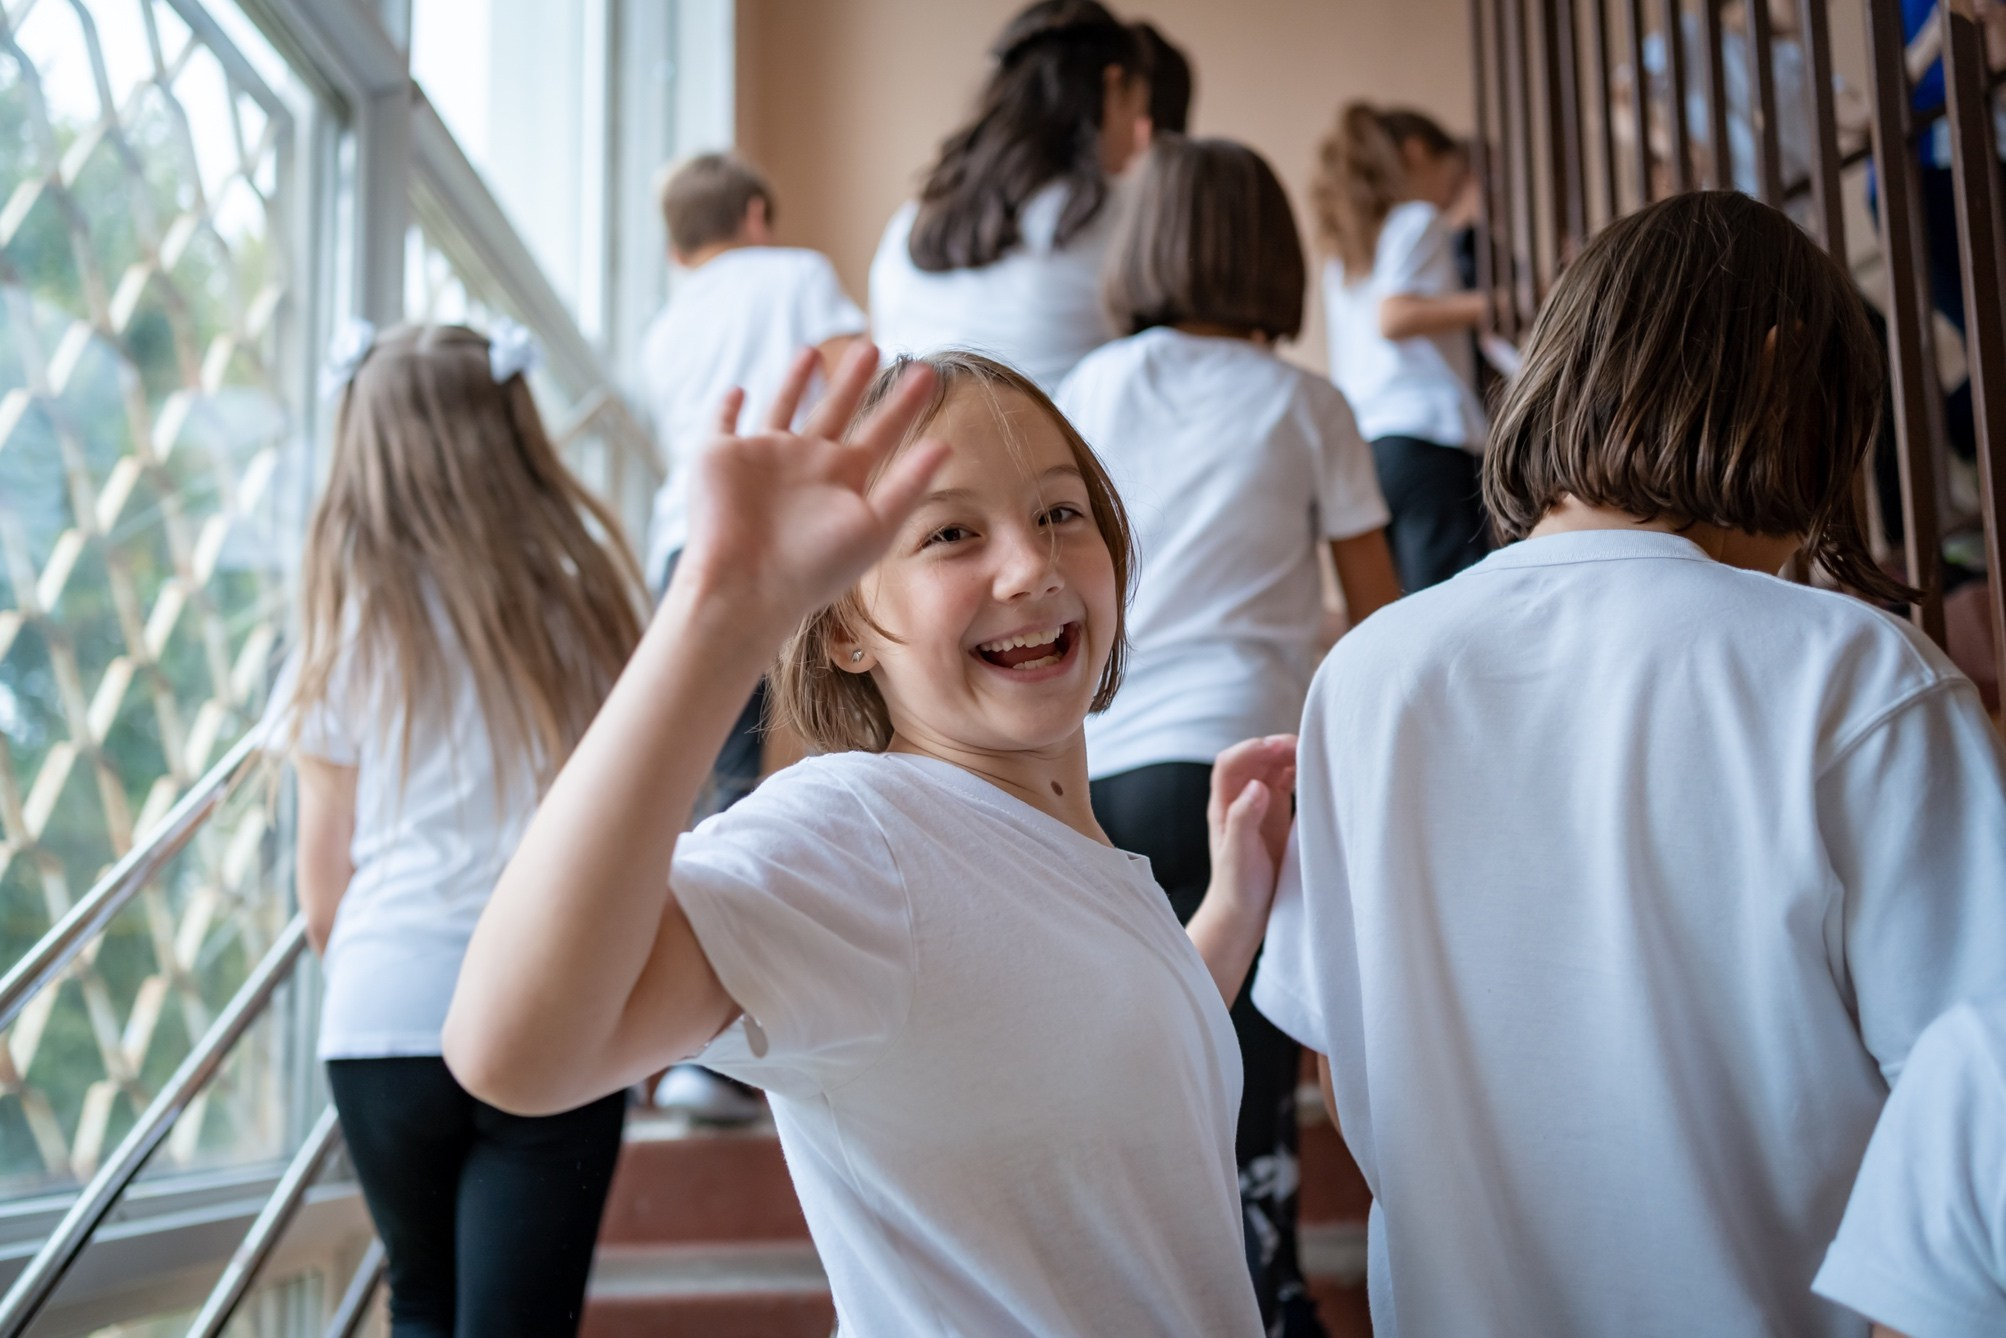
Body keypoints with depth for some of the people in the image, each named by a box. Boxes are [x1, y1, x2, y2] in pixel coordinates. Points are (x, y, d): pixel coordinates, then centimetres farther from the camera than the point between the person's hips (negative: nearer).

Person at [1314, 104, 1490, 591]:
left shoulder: (1344, 249, 25)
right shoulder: (1418, 220, 3)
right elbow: (1394, 317, -12)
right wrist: (1484, 303, -12)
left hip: (1361, 443, 8)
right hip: (1426, 432, -8)